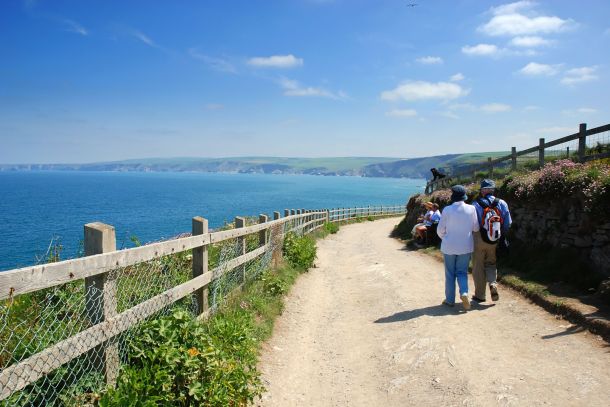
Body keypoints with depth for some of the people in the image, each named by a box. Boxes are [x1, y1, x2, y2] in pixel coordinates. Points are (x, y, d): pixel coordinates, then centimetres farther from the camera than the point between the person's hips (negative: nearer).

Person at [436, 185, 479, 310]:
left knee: (450, 274, 11)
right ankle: (464, 292, -9)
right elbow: (476, 228, 0)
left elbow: (440, 230, -6)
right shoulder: (471, 209, -8)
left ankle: (450, 299, 17)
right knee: (462, 272, 14)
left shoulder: (447, 210, -13)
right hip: (466, 247, 2)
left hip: (449, 247, -1)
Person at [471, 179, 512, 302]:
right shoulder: (501, 204, -4)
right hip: (495, 241, 3)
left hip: (479, 240, -3)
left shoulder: (476, 205, -13)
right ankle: (493, 283, -5)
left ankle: (480, 295, 15)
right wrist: (501, 236, 12)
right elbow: (508, 223, -1)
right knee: (491, 263, 21)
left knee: (478, 267, 9)